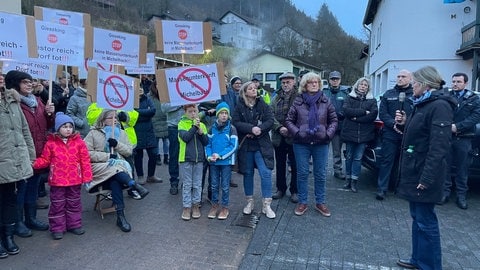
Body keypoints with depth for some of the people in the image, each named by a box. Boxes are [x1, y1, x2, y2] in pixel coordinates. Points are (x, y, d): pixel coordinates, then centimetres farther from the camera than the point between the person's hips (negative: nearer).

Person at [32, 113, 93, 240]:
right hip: (57, 180, -1)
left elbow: (85, 161, -1)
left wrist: (86, 177, -3)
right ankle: (57, 228, 19)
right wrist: (34, 164, -15)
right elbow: (45, 160, 5)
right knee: (57, 204, 8)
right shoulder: (51, 143, -2)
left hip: (75, 180, 1)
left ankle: (74, 224, 27)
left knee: (74, 203, 13)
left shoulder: (79, 142, -2)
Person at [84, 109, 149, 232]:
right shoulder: (94, 133, 5)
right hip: (100, 167, -1)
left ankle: (120, 216, -35)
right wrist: (107, 156, -16)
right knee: (115, 171, -37)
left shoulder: (121, 132, 17)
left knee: (115, 180, -32)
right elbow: (87, 153, -7)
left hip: (119, 167, 1)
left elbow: (129, 151, 10)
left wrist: (117, 144, -8)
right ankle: (135, 185, -38)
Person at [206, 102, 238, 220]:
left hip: (226, 161, -3)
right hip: (213, 162, 3)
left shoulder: (231, 128, -6)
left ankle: (225, 208, 19)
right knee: (214, 185, 12)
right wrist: (209, 156, -12)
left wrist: (220, 155, -17)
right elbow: (208, 144, 6)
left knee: (225, 186, 6)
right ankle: (214, 205, 27)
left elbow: (233, 146, -11)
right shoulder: (212, 128, 4)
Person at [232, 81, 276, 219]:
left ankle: (266, 205, 4)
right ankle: (249, 202, 26)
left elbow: (270, 121, -5)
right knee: (248, 173, 10)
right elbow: (236, 122, -10)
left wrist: (259, 129, -20)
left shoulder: (263, 105, 4)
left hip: (262, 145, 0)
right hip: (245, 145, 0)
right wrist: (251, 128, -22)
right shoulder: (239, 107, 3)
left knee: (266, 173, -7)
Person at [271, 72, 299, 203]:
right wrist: (279, 128, -14)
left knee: (295, 166, 6)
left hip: (294, 137, -4)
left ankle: (294, 191, 21)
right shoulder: (276, 98, 8)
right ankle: (281, 189, 31)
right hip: (278, 137, 4)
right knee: (280, 165, 15)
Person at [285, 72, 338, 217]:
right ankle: (302, 202, 21)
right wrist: (297, 132, -10)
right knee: (302, 173, 7)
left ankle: (320, 202, 24)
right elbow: (289, 120, 4)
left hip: (321, 144, 1)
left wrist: (328, 134, -7)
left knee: (320, 174, 9)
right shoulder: (298, 101, 1)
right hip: (301, 144, -1)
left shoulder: (325, 101, 3)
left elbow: (334, 120, 7)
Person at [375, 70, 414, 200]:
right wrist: (393, 124, -12)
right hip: (390, 133, 1)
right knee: (387, 161, 2)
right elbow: (382, 113, 3)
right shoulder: (388, 94, 10)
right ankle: (382, 188, 6)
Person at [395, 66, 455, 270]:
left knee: (425, 221, 0)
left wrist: (427, 177, -24)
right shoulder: (422, 104, 14)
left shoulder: (439, 106, -16)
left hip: (424, 173, -10)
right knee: (417, 217, 17)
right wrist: (403, 123, 4)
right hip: (414, 170, 10)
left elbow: (439, 146, -22)